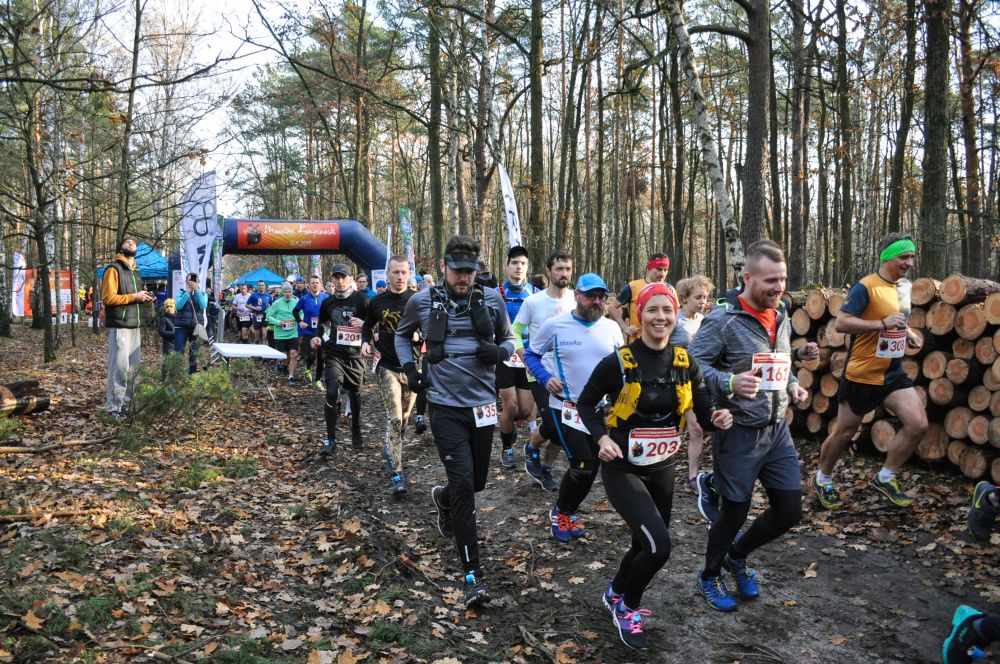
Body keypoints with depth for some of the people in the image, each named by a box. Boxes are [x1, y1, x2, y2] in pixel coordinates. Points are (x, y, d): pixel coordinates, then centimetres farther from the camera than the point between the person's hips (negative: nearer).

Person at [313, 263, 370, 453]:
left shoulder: (362, 300, -3)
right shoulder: (327, 303, 8)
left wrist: (363, 324, -20)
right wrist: (319, 340, 3)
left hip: (355, 355, -1)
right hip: (333, 354, 1)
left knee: (355, 395, 11)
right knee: (332, 393, -14)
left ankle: (356, 435, 31)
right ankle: (330, 440, -7)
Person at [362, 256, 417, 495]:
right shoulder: (378, 302, 1)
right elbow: (368, 326, 18)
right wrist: (366, 342, -2)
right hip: (386, 366, -1)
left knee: (403, 419, 15)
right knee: (394, 418, -12)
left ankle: (389, 450, 43)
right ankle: (396, 474, -10)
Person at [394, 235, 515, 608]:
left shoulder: (491, 299, -1)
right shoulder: (422, 302, -3)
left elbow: (508, 339, 12)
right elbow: (402, 335, 17)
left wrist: (499, 351, -11)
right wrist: (408, 367, 1)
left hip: (483, 404, 3)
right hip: (445, 406, -3)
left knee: (477, 481, 15)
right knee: (463, 482, -12)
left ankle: (443, 498, 52)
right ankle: (472, 573, -3)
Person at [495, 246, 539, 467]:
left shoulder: (536, 294, 3)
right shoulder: (497, 294, -2)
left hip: (528, 359, 2)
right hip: (505, 358, -2)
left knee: (526, 410, 1)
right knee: (510, 406, -4)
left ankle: (507, 424, 35)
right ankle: (506, 447, 19)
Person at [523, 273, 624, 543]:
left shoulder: (611, 328, 1)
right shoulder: (555, 325, -9)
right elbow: (531, 354, 2)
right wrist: (545, 378, -14)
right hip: (565, 408, -5)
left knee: (591, 469, 12)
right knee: (583, 466, -13)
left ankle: (567, 514, 36)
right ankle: (559, 512, 14)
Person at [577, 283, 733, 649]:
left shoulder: (685, 362, -4)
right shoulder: (618, 362, -17)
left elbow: (704, 408, 3)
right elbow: (585, 404, -4)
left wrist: (718, 418, -19)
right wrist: (602, 438, -20)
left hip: (662, 467, 6)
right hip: (623, 468, -5)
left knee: (647, 544, 18)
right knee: (658, 545, -18)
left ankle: (616, 593, 49)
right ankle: (627, 608, 11)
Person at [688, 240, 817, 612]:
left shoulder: (782, 317, 7)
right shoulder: (723, 319, -17)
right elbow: (694, 364, -20)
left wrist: (792, 385, 4)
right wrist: (729, 383, -34)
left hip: (777, 429, 7)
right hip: (739, 432, -7)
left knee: (790, 511, 11)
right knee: (735, 513, 6)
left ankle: (737, 556, 37)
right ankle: (710, 577, 33)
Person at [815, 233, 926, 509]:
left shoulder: (904, 286, 8)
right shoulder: (865, 287, -17)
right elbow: (840, 323, -24)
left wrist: (909, 333, 6)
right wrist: (883, 324, -27)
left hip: (893, 372, 7)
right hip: (862, 375, -7)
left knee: (918, 425, -7)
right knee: (844, 432, 6)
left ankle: (885, 478, 11)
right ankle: (822, 479, 30)